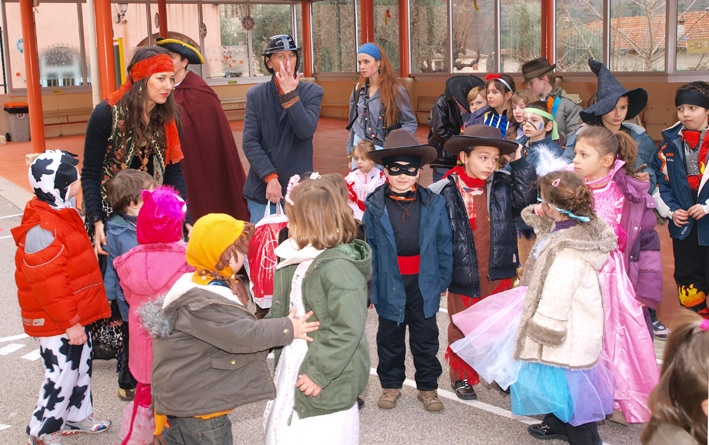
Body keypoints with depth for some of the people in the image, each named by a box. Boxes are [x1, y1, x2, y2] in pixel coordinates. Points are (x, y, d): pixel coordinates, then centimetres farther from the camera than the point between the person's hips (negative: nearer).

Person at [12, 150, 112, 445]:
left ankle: (77, 415, 37)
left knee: (81, 364, 20)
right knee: (62, 373, -1)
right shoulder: (41, 229, -26)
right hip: (55, 324, -10)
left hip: (75, 316, 10)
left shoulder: (64, 216, 9)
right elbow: (48, 283, -26)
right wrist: (70, 322, -21)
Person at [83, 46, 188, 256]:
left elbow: (174, 171, 0)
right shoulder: (106, 114, -15)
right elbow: (90, 175, -12)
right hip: (108, 210, -3)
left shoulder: (168, 118, -3)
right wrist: (96, 222, -23)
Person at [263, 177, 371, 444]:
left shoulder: (339, 268, -23)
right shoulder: (296, 260, 6)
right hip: (291, 370, 9)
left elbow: (347, 330, -26)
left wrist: (319, 374, -22)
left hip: (327, 384, -9)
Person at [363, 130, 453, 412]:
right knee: (390, 338, 13)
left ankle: (428, 386, 28)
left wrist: (443, 280, 2)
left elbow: (444, 245, 3)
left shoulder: (434, 204, -3)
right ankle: (391, 385, 31)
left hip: (424, 283, 1)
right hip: (389, 284, 0)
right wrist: (369, 284, -3)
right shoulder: (375, 207, -6)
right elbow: (368, 249, -1)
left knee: (426, 338, 12)